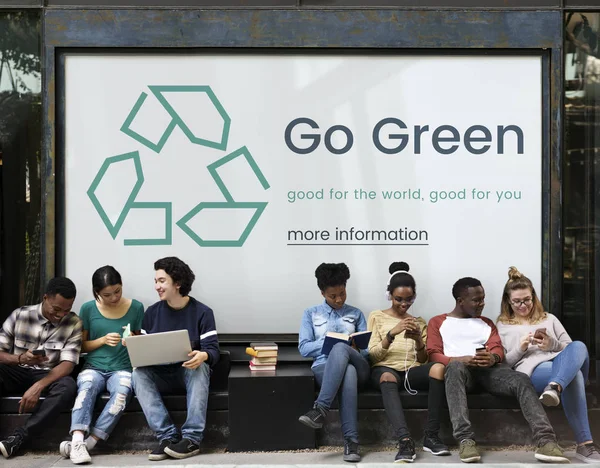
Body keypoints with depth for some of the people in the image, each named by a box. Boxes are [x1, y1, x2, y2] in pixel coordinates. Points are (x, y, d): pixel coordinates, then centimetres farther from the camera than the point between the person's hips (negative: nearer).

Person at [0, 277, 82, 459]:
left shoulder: (74, 323, -7)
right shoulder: (20, 315, -6)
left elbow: (67, 364, -14)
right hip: (16, 372, 0)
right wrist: (20, 358, -27)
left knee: (68, 386, -34)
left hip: (48, 376, 0)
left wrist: (38, 386, -29)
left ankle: (17, 439, -33)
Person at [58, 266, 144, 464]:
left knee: (122, 391, -35)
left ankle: (88, 442, -32)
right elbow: (81, 346, 9)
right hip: (93, 367, 0)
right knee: (87, 387, -35)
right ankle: (78, 441, -44)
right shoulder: (88, 309, 3)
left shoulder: (136, 308, 3)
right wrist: (103, 340, -10)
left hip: (121, 369, 0)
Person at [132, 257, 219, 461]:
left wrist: (203, 356, -37)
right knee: (139, 373, -28)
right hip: (161, 376, 3)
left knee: (200, 367, -36)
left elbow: (213, 350, -13)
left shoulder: (202, 312, -5)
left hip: (190, 373, -2)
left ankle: (191, 438, -37)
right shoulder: (152, 312, 5)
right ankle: (168, 436, -34)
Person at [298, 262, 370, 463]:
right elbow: (304, 348, 7)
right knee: (347, 372, -41)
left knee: (340, 349, -38)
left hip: (357, 367, 1)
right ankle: (351, 440, -45)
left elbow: (367, 348, 14)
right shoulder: (311, 313, 18)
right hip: (324, 367, -1)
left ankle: (320, 410, -46)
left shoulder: (356, 314, 22)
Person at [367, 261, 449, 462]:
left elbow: (423, 360, 13)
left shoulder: (419, 322, 22)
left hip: (412, 370, 3)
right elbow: (373, 355, 1)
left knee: (438, 367, -32)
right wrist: (392, 333, -15)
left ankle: (431, 436, -29)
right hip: (385, 368, -3)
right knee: (387, 378, -41)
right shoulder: (377, 316, 13)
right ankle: (405, 441, -53)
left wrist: (418, 340, -9)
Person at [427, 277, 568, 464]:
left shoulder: (486, 323, 30)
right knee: (455, 368, -41)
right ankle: (465, 440, -49)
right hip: (459, 367, -3)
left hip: (487, 369, 4)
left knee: (521, 379, -28)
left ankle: (545, 441, -42)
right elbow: (434, 355, 4)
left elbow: (498, 349, 14)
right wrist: (461, 359, -17)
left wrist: (492, 358, -13)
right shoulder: (438, 322, 18)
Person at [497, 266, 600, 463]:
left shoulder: (549, 319, 31)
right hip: (533, 369, -4)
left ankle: (555, 387, -63)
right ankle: (584, 444, -50)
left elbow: (570, 348, 22)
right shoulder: (503, 326, 22)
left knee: (578, 347, -36)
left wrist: (552, 344, 0)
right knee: (573, 374, -40)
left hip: (562, 363, 4)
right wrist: (519, 348, -7)